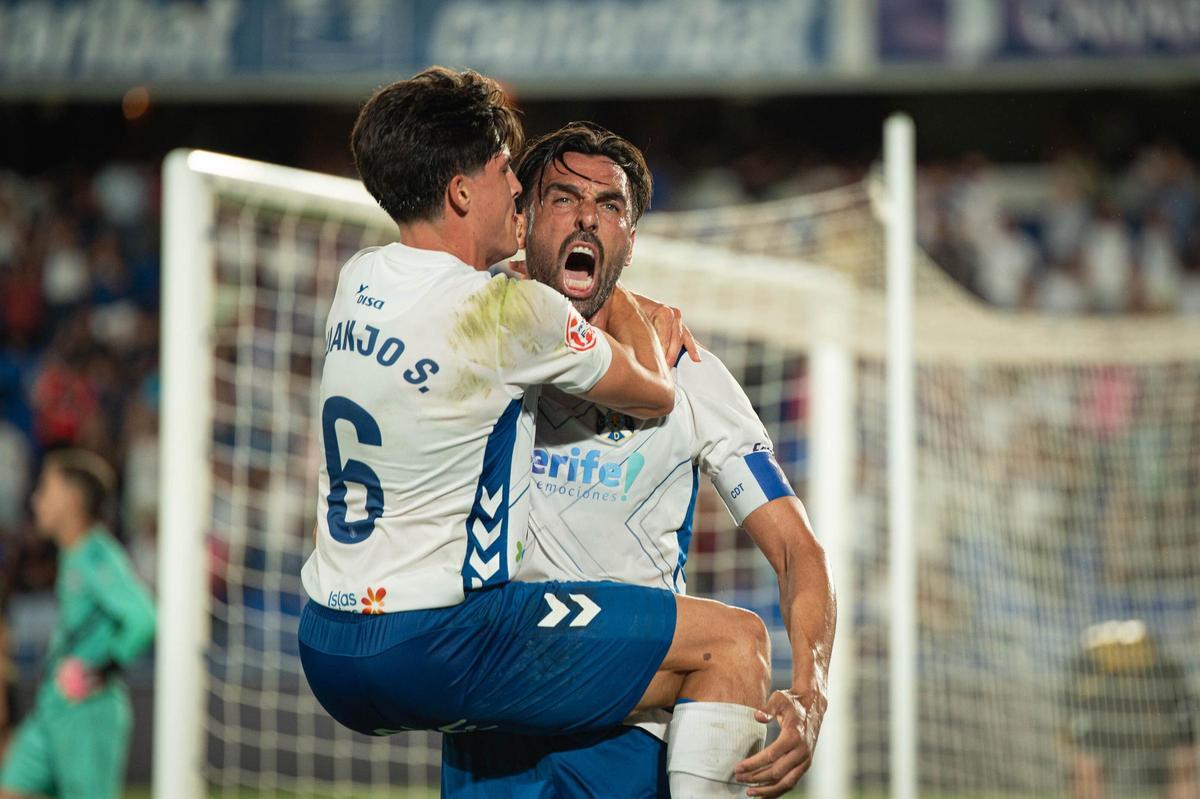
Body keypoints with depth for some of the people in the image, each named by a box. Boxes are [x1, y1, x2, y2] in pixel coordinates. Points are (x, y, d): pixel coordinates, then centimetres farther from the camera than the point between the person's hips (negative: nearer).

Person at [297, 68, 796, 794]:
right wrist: (624, 303, 25)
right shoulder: (514, 313, -14)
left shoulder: (358, 280, 8)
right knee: (736, 641, -8)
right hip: (433, 648, -8)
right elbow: (654, 395, 4)